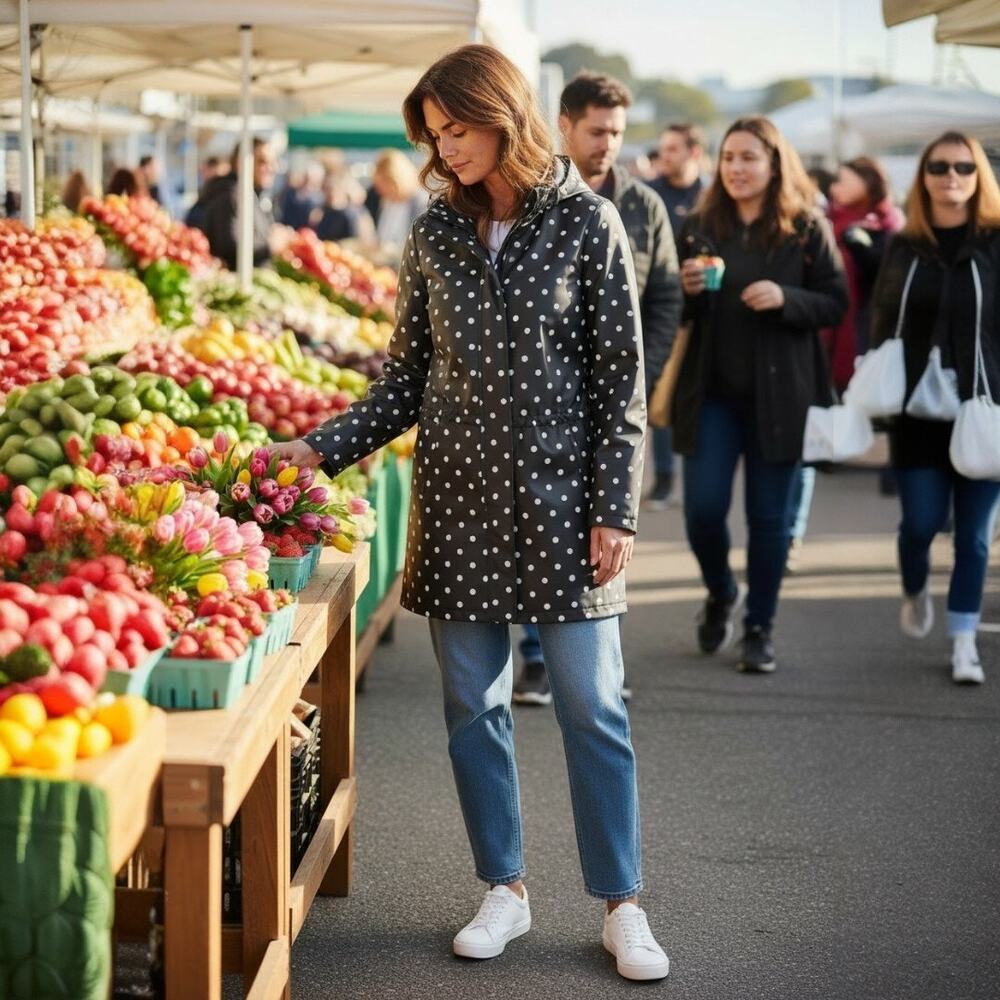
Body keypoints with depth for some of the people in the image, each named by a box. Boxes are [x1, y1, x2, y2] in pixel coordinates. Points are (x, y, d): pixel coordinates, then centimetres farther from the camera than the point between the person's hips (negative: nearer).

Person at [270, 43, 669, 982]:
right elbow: (406, 377, 10)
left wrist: (614, 508, -8)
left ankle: (622, 906, 10)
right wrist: (319, 448, -1)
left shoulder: (586, 223, -4)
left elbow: (621, 378, -3)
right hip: (457, 497, 4)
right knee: (473, 704, 8)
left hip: (560, 498, -3)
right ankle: (504, 889, 21)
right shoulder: (434, 234, 6)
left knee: (591, 704, 0)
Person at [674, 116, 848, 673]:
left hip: (779, 395, -2)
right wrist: (687, 288, -11)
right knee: (703, 508, -3)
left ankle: (760, 628, 17)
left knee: (769, 517, 3)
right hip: (711, 392, 2)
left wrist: (785, 298, -19)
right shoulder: (700, 228, 6)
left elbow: (836, 305, -2)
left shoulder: (807, 230, -1)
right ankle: (721, 595, 26)